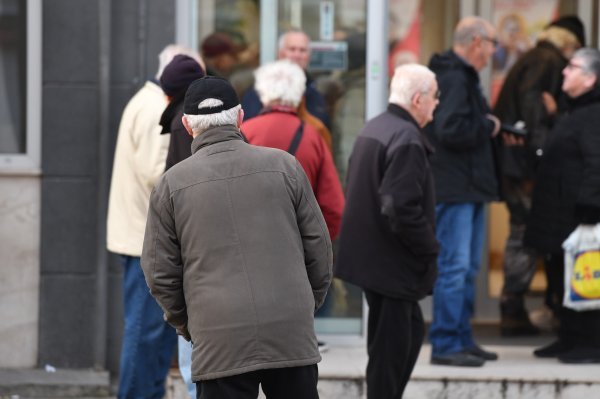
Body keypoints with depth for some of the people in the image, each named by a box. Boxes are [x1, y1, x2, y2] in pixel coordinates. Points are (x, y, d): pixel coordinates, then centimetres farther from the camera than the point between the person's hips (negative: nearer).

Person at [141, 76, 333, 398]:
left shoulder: (171, 184, 1)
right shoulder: (283, 166, 3)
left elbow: (160, 272, 4)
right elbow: (318, 248, 7)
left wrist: (186, 324, 19)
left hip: (219, 344, -1)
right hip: (291, 336, 1)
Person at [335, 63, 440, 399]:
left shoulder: (373, 129, 10)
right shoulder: (407, 140, -21)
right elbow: (403, 209, -28)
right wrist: (430, 249, -14)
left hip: (369, 255, 10)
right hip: (393, 264, -10)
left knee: (411, 332, 21)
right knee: (392, 346, 0)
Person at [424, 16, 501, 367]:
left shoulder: (463, 77, 18)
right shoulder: (453, 79, -16)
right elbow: (450, 129, -27)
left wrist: (491, 126, 6)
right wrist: (488, 127, -14)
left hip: (469, 188, 11)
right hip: (453, 189, -11)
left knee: (468, 267, 16)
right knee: (454, 266, -9)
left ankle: (462, 339, 23)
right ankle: (445, 345, -6)